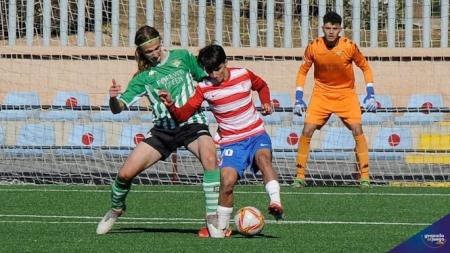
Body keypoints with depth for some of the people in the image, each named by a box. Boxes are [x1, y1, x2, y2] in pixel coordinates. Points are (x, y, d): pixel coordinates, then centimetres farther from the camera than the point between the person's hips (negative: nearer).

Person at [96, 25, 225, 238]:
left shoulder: (182, 57, 5)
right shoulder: (143, 77, 4)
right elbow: (118, 108, -4)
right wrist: (113, 98, -26)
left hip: (192, 123, -2)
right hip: (163, 129, 2)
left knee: (210, 158, -34)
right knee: (126, 173, -7)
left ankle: (212, 219, -26)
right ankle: (116, 209, 26)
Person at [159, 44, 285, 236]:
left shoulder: (244, 75, 0)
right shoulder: (204, 88, -2)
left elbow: (262, 86, 23)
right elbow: (183, 115, -5)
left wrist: (266, 102, 4)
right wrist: (170, 105, -25)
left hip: (256, 134, 0)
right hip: (231, 141, 0)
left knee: (263, 157, -34)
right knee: (227, 182, -18)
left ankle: (276, 204, -47)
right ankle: (221, 228, 1)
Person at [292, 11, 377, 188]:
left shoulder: (349, 46, -15)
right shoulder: (313, 47, -12)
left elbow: (365, 67, -1)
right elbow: (303, 71, 2)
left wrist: (371, 95, -7)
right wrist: (298, 99, -4)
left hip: (346, 94, -1)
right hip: (321, 93, 1)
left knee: (357, 130, -16)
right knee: (307, 131, -11)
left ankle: (365, 177, -7)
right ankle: (300, 177, 1)